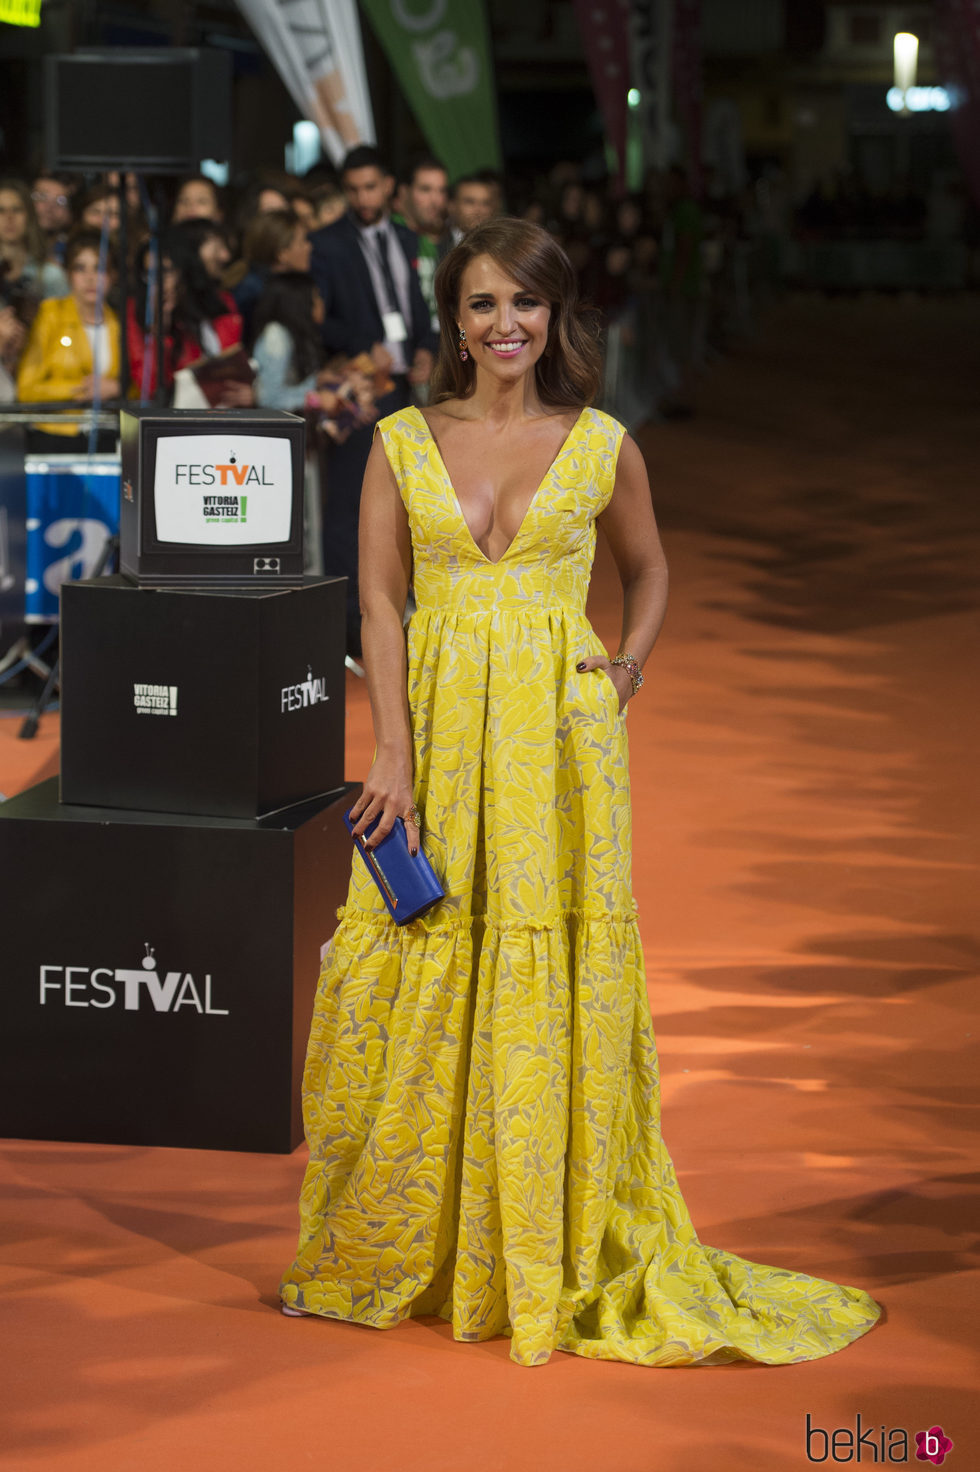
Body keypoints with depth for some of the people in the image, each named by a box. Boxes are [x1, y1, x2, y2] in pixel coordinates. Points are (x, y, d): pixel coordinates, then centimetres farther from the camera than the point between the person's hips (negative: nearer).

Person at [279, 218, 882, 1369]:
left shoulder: (601, 445, 3)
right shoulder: (403, 443, 4)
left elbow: (647, 569, 19)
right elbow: (379, 599, -1)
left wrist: (628, 667, 2)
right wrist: (394, 754, -10)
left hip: (560, 734, -1)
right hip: (438, 728, 1)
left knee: (548, 989, 0)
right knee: (414, 984, 3)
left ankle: (553, 1259, 11)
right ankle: (383, 1251, 19)